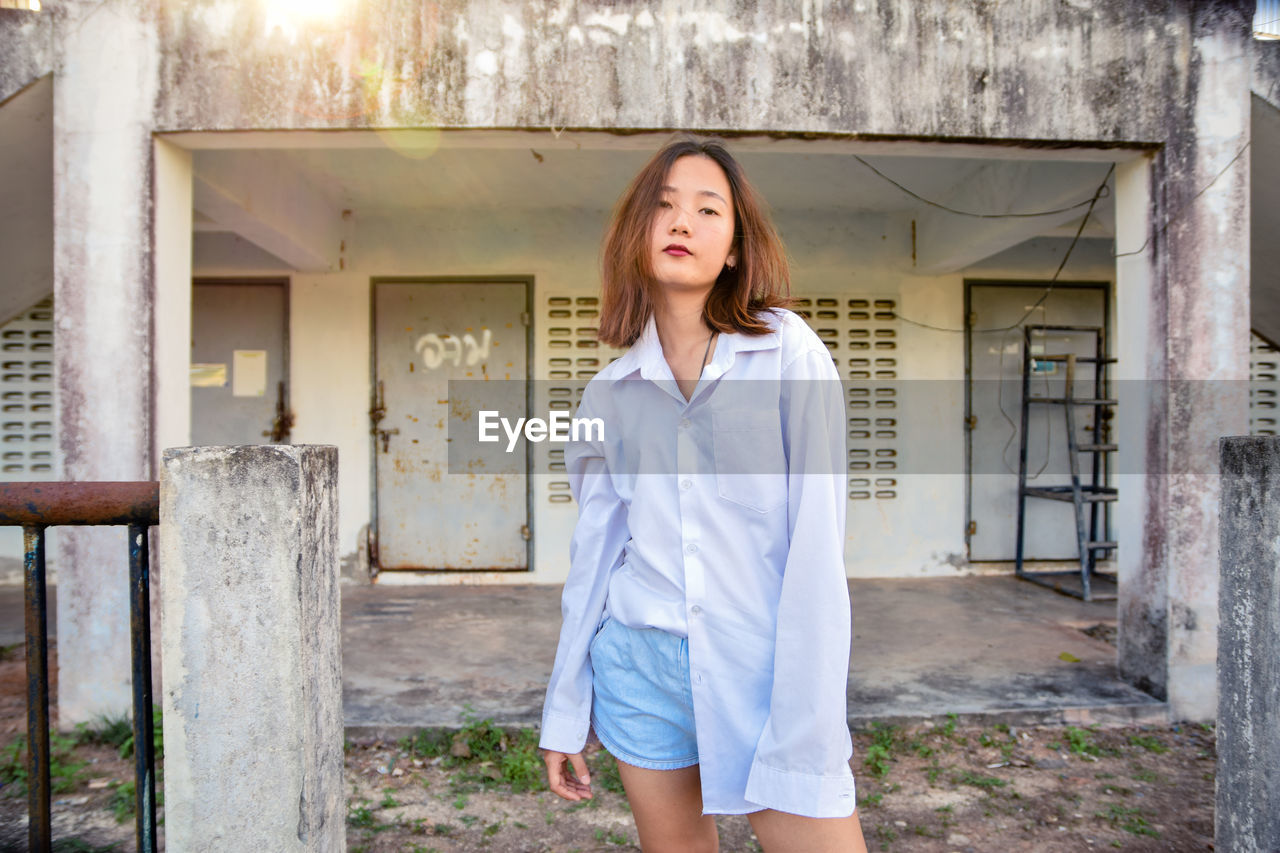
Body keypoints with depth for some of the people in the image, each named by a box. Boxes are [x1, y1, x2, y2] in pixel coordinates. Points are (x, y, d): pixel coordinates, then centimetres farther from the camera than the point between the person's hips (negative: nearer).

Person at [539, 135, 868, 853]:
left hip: (765, 667, -2)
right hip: (639, 664, 3)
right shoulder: (610, 391, 4)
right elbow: (595, 551, 9)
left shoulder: (790, 351, -7)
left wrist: (803, 735, -14)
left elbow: (817, 539, -11)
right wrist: (565, 713, 12)